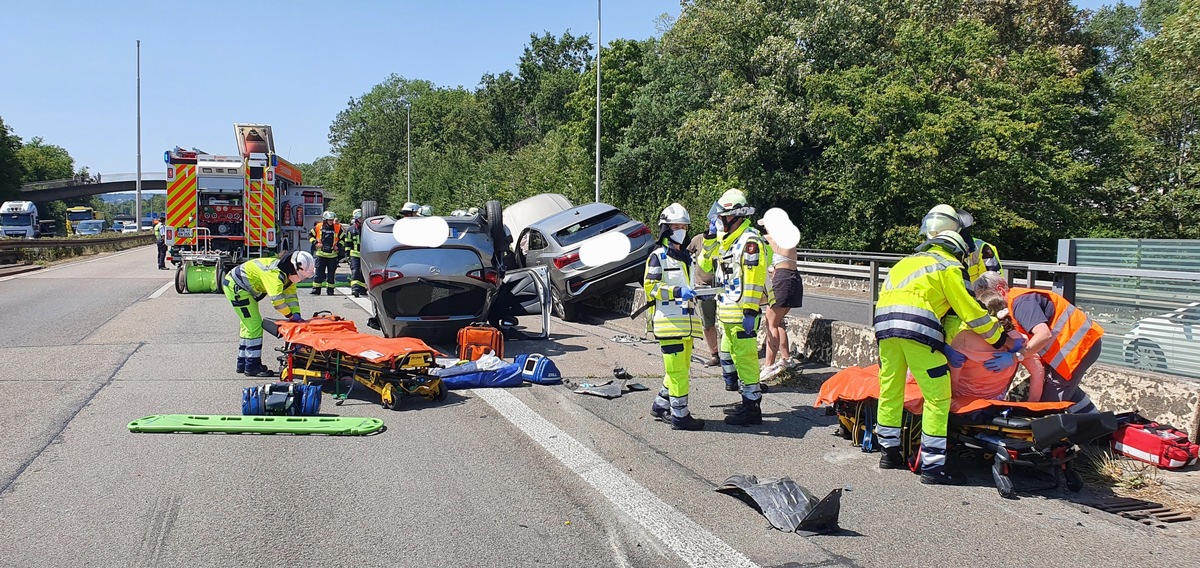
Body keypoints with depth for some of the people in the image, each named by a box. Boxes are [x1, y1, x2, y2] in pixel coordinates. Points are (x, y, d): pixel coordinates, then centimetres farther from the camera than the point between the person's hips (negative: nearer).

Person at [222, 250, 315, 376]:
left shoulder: (289, 274, -1)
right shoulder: (275, 273, -33)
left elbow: (291, 296, 0)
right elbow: (276, 298, -38)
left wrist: (296, 315, -12)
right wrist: (291, 315, -27)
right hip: (236, 286, -11)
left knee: (248, 326, 17)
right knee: (255, 325, -12)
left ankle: (243, 364, 28)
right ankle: (252, 366, -7)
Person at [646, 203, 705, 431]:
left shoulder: (686, 256, 21)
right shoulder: (658, 256, -6)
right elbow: (650, 286, -15)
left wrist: (695, 293, 21)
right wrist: (677, 292, -24)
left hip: (686, 322, 9)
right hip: (669, 320, -9)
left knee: (681, 367, 14)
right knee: (677, 369, -8)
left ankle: (660, 405, 27)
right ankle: (680, 416, -2)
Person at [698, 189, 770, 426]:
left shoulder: (750, 240, -14)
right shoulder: (726, 240, 16)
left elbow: (754, 278, -20)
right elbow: (705, 264, 22)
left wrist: (750, 311, -24)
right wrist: (710, 238, 10)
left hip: (742, 311, -10)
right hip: (727, 311, 10)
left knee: (745, 357, -8)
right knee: (727, 354, 17)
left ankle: (752, 407, -3)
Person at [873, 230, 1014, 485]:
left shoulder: (907, 262, 33)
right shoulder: (948, 266, 14)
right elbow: (968, 309, 8)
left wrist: (942, 346, 26)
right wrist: (997, 336, 22)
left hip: (884, 321, 7)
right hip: (917, 326, -7)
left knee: (890, 390, 17)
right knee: (938, 397, 0)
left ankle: (889, 452, 27)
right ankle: (932, 467, 0)